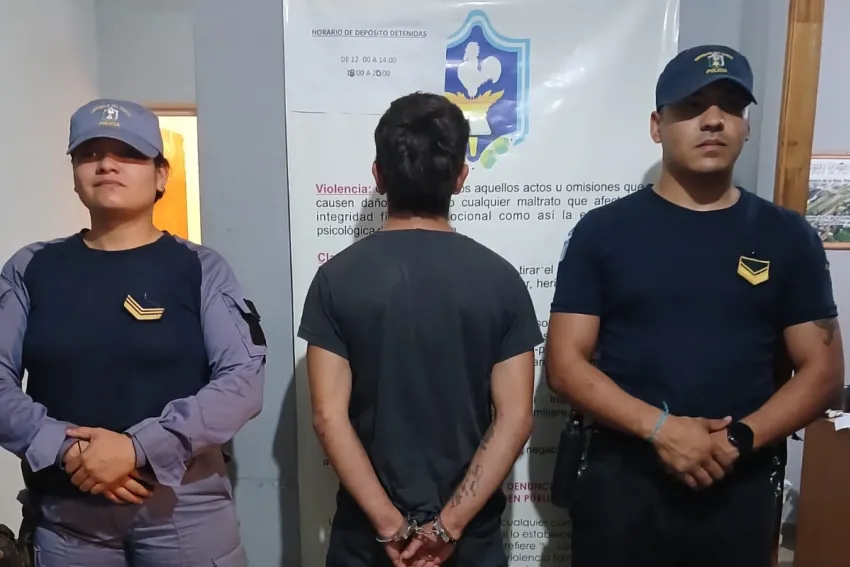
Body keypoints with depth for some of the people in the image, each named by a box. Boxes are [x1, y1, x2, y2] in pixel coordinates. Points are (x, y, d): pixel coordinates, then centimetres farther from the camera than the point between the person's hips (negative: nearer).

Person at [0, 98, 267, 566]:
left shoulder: (200, 268, -2)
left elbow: (243, 381, -10)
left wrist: (137, 447, -18)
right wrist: (64, 448, -15)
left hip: (184, 502, -2)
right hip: (64, 510, 2)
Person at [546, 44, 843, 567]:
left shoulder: (788, 236, 2)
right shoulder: (603, 230, -4)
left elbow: (822, 367, 2)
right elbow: (565, 362, -7)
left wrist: (741, 439, -13)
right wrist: (659, 429, -19)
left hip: (742, 488, 2)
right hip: (621, 480, -1)